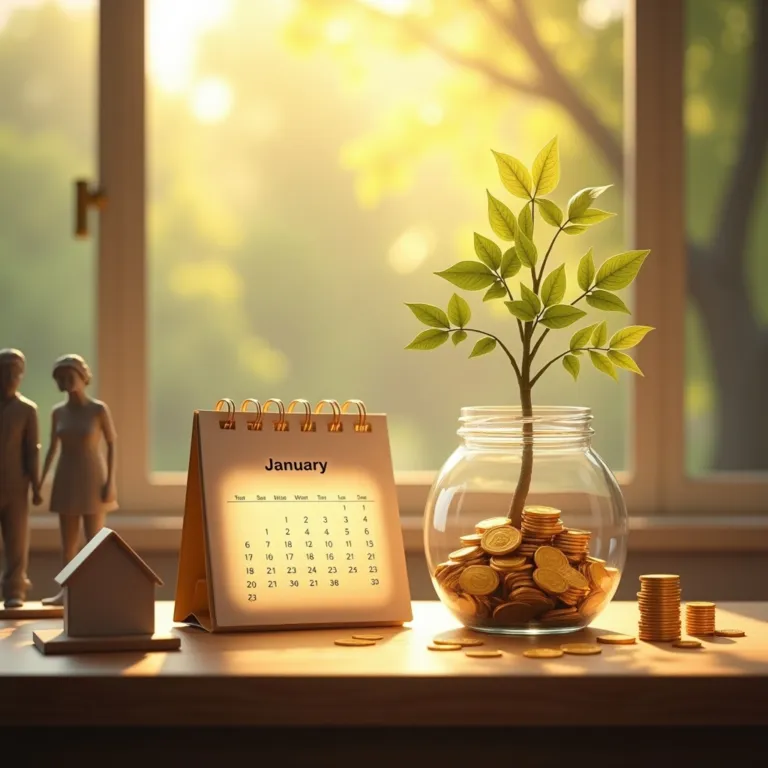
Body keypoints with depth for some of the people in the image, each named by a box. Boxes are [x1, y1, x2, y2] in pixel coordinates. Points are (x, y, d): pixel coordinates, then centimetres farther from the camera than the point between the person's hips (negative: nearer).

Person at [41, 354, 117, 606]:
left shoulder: (99, 409, -9)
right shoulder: (58, 412, 4)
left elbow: (112, 445, -7)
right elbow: (52, 448, 11)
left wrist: (110, 482, -14)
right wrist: (40, 482, 7)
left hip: (93, 479, -5)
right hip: (66, 480, 5)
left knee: (95, 539, -4)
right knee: (67, 540, 6)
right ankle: (66, 591, 10)